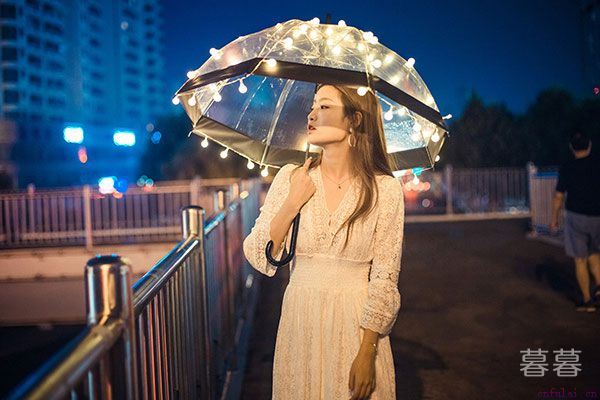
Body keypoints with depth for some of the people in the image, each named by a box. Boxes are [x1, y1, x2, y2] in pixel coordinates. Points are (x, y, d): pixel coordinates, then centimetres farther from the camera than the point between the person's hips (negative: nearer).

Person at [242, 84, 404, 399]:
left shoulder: (385, 189, -7)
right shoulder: (289, 177, -1)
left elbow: (385, 279, -8)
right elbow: (258, 259, -3)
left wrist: (367, 352, -14)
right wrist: (292, 203, -13)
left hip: (356, 325, -2)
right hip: (300, 322, 2)